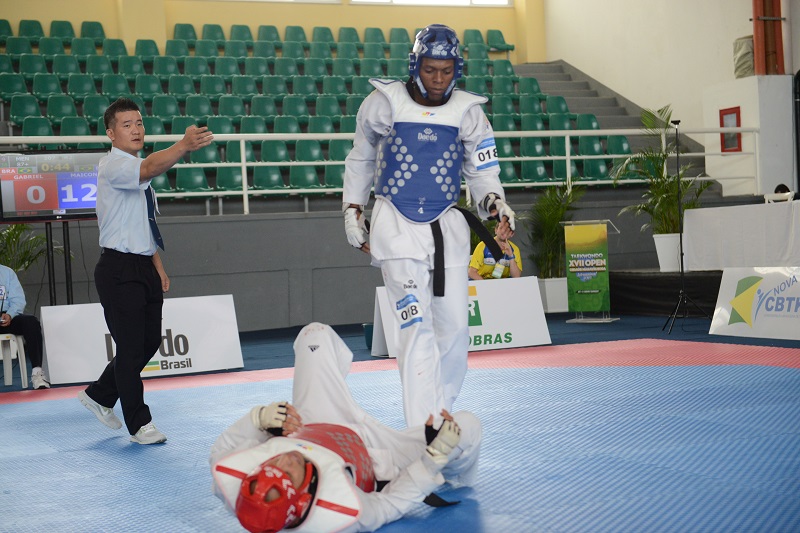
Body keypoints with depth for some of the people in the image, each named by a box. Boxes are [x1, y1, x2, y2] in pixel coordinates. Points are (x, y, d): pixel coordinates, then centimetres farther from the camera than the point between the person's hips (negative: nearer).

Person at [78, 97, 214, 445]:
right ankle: (139, 423, 8)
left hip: (144, 267, 9)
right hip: (118, 269, -9)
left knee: (149, 342, 14)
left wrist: (158, 266, 16)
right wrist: (183, 146, -52)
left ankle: (99, 396, 32)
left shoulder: (137, 169, 16)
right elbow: (149, 169, -36)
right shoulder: (112, 166, -13)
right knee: (131, 347, -3)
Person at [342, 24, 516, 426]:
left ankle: (441, 411, 24)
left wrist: (492, 200, -14)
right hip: (397, 226, -3)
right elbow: (360, 159, 13)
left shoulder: (468, 112, 1)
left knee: (453, 326, 5)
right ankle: (421, 426, -15)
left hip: (448, 226, 3)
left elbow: (482, 171, 6)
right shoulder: (384, 103, -2)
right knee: (416, 324, -13)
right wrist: (352, 210, 11)